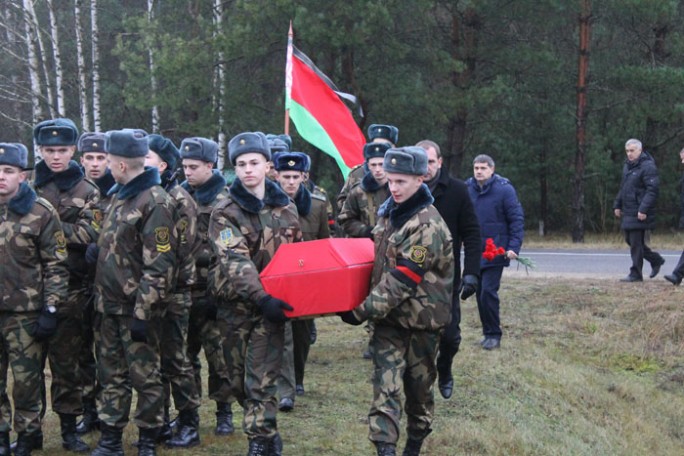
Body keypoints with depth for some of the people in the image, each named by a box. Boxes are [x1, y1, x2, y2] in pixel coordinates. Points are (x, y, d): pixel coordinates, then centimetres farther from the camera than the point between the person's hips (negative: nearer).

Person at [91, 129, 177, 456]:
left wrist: (143, 311, -20)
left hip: (135, 307, -8)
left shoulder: (155, 202, -17)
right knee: (111, 373, 15)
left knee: (144, 375, 4)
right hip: (110, 305, 8)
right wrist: (98, 272, 17)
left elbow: (159, 266, -20)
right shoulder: (119, 195, 11)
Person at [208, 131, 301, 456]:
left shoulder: (286, 208, 5)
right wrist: (260, 297, -32)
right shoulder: (225, 212, -5)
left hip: (271, 302, 0)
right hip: (236, 304, 0)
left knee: (262, 379, -7)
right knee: (238, 379, 8)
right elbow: (235, 262, -20)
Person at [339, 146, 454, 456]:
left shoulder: (428, 226, -21)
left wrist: (362, 311, -21)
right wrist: (369, 306, 15)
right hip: (389, 315, 6)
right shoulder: (390, 211, 5)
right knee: (386, 383, -6)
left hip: (421, 318, -6)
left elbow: (401, 280, -23)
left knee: (418, 383, 11)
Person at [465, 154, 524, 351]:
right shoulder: (468, 188, 4)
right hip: (475, 251, 5)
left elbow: (517, 219, -7)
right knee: (480, 293, 9)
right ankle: (488, 332, 20)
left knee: (488, 292, -11)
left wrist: (514, 246, -15)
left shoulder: (504, 189, -7)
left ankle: (493, 335, 0)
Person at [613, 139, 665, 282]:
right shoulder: (627, 166, 16)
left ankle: (635, 274, 3)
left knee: (636, 243, -6)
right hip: (628, 211, 9)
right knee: (629, 240, 14)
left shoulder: (648, 167, -13)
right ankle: (656, 260, 29)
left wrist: (643, 209, -24)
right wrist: (617, 205, 20)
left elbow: (652, 190, -19)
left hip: (639, 213, -9)